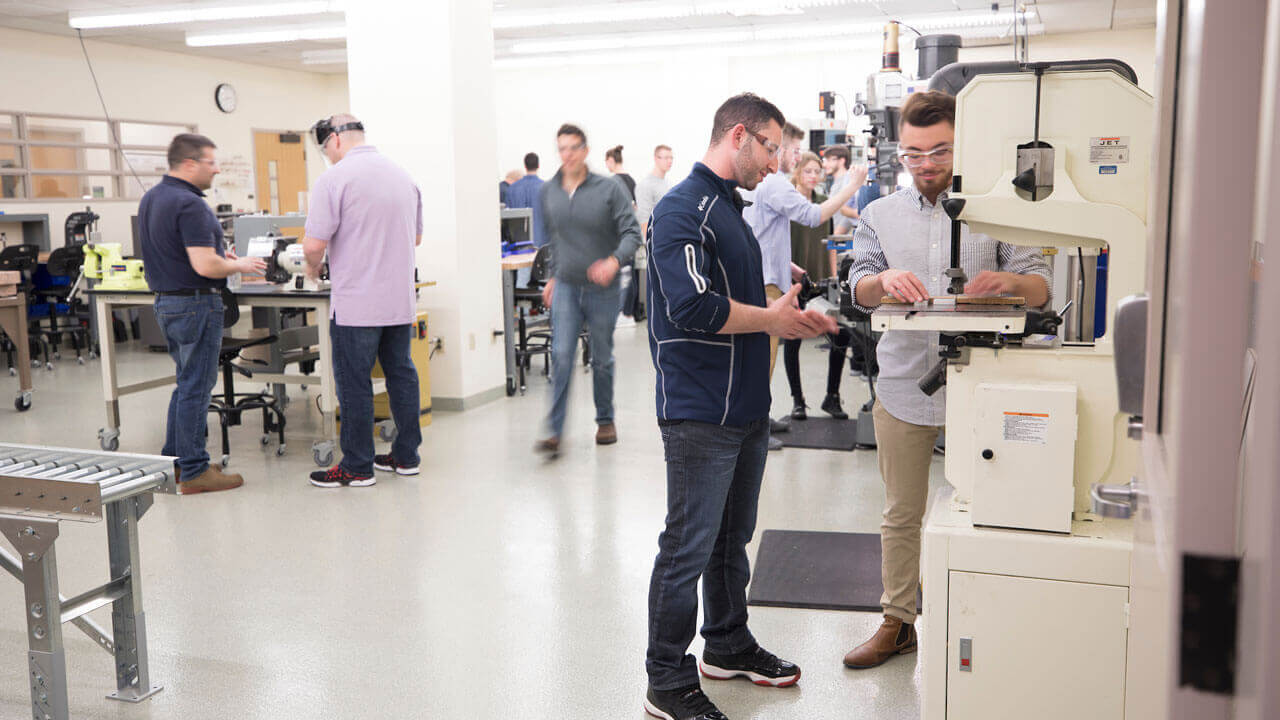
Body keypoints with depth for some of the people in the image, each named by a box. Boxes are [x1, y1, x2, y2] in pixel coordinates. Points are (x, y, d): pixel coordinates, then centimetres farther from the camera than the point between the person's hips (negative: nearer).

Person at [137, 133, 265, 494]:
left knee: (187, 383, 18)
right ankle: (194, 471, 4)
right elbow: (205, 265, -25)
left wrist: (216, 252, 15)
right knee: (196, 387, -2)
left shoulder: (150, 198, 11)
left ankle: (173, 461, 24)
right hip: (196, 304, -10)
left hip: (166, 301, 10)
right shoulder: (190, 205, -20)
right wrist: (240, 265, -8)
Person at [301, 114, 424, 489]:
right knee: (401, 373, 13)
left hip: (357, 303, -6)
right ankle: (406, 455, 20)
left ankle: (357, 467, 8)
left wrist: (313, 267, 5)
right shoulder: (403, 175, 11)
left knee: (354, 382, 2)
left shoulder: (335, 178, -11)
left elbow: (314, 243, -15)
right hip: (401, 299, 7)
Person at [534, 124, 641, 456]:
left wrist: (614, 261, -28)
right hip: (566, 288, 2)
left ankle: (605, 420, 28)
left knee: (602, 359, 10)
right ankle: (554, 432, -8)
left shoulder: (609, 189, -7)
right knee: (561, 356, -9)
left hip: (602, 289, -2)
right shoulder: (548, 192, 5)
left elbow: (632, 232, -11)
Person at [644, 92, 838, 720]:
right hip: (701, 413, -10)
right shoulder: (683, 209, -15)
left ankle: (728, 645, 36)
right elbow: (695, 308, -25)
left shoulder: (731, 209, 17)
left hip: (746, 407, 10)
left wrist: (790, 316, 6)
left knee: (732, 538, 20)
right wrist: (773, 320, -12)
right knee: (689, 548, -1)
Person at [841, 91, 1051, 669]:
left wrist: (1009, 280, -27)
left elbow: (1040, 287, -3)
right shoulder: (880, 215, 8)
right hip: (903, 387, 1)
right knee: (901, 515, 11)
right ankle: (898, 622, 24)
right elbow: (859, 290, -3)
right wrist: (884, 280, -26)